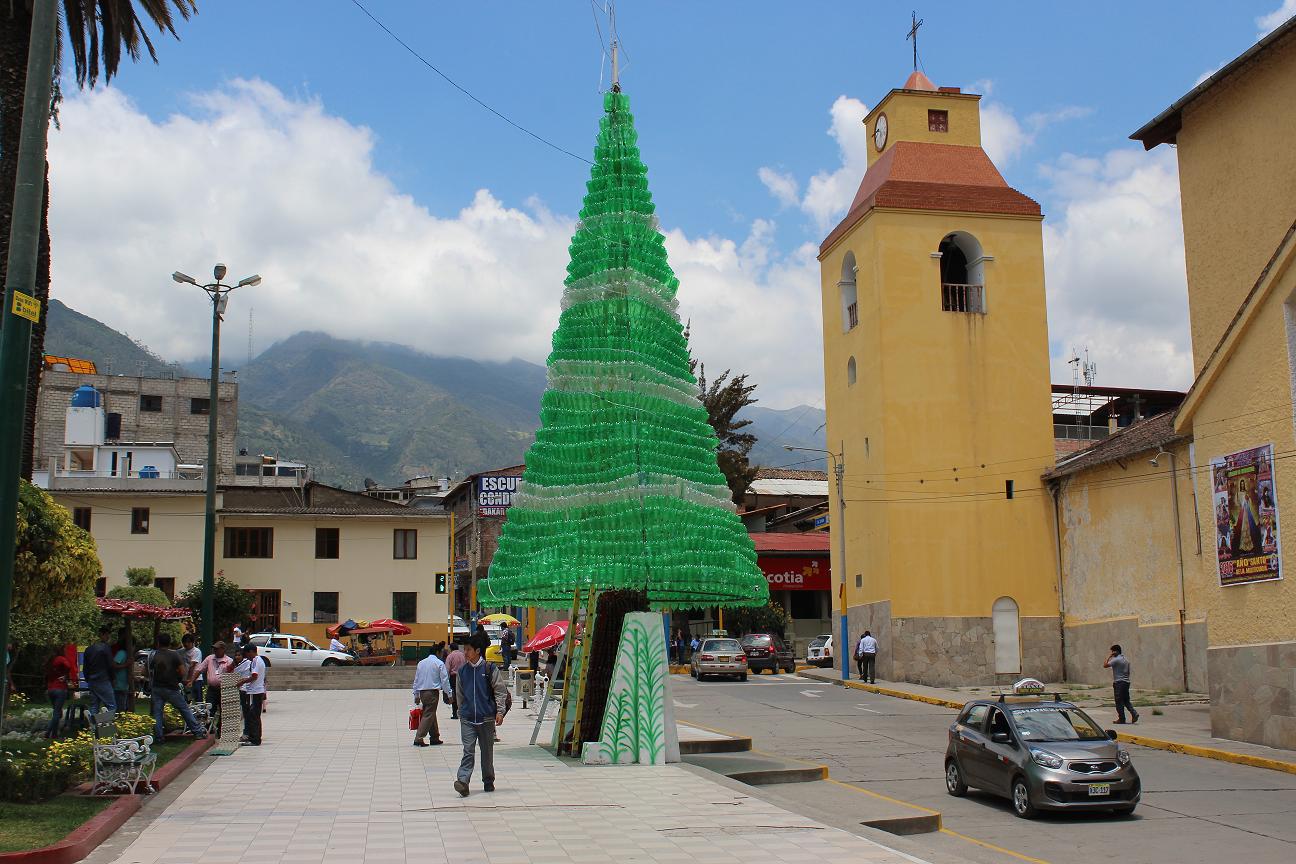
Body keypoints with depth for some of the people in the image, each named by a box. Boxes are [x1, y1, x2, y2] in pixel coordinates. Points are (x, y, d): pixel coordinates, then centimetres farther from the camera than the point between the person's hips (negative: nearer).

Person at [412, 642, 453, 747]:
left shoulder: (421, 663, 13)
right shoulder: (439, 664, -6)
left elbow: (416, 680, 15)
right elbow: (444, 680, -6)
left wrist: (416, 695, 20)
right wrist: (449, 694, 1)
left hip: (422, 692, 7)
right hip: (433, 692, -7)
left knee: (431, 714, 17)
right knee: (428, 715, -5)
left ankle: (435, 738, 23)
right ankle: (418, 739, -11)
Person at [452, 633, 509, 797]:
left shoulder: (490, 669, -4)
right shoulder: (462, 671, 6)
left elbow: (500, 691, -3)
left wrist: (500, 711, -10)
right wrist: (462, 711, 20)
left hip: (486, 718, -2)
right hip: (467, 719, 2)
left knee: (487, 752, 9)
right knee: (468, 751, -9)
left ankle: (488, 782, 23)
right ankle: (463, 781, -18)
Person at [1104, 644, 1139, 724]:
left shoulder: (1116, 660, -14)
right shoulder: (1126, 660, 14)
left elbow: (1105, 665, -16)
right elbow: (1128, 672, 19)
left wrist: (1109, 656, -8)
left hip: (1119, 682, -8)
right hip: (1126, 682, 8)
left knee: (1119, 701, -1)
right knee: (1126, 700, 13)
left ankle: (1121, 718, 2)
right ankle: (1134, 713, -4)